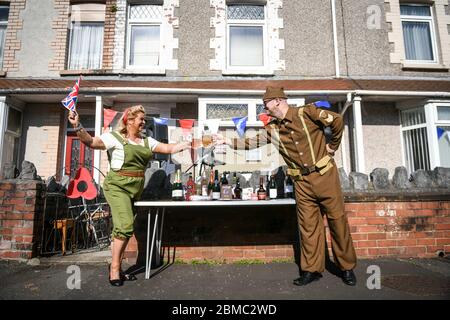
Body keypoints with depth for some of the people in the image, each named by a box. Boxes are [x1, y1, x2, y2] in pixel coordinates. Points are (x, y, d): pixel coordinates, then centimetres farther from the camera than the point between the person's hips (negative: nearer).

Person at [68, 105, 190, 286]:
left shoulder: (147, 141, 13)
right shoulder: (114, 137, -4)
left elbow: (169, 148, 8)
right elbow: (91, 142, -16)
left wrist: (188, 143, -3)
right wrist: (78, 127, -32)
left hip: (135, 189, 6)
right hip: (118, 187, -6)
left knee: (123, 229, 12)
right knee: (125, 227, -14)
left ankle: (116, 268, 25)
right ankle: (114, 268, 6)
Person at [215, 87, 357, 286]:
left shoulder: (306, 113, -8)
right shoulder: (272, 129, 4)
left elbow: (337, 121, -5)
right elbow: (252, 142, 4)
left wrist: (332, 146, 0)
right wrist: (227, 140, -3)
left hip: (324, 174, -3)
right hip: (302, 182, 4)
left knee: (337, 219, 6)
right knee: (308, 224, 6)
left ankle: (347, 267, 23)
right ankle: (312, 269, 20)